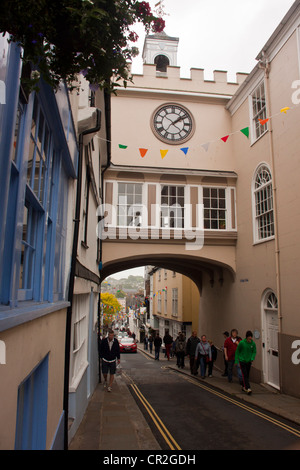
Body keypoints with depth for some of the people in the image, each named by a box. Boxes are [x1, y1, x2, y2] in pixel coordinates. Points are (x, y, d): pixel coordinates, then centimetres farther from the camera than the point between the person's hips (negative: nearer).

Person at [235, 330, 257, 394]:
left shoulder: (253, 343, -6)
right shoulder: (241, 343, -15)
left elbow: (254, 352, 3)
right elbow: (237, 351, -5)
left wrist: (252, 359, -14)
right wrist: (236, 360, -4)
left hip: (249, 362, 4)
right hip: (242, 361, -4)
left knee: (247, 375, 12)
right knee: (244, 375, -11)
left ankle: (244, 387, 29)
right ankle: (248, 388, -13)